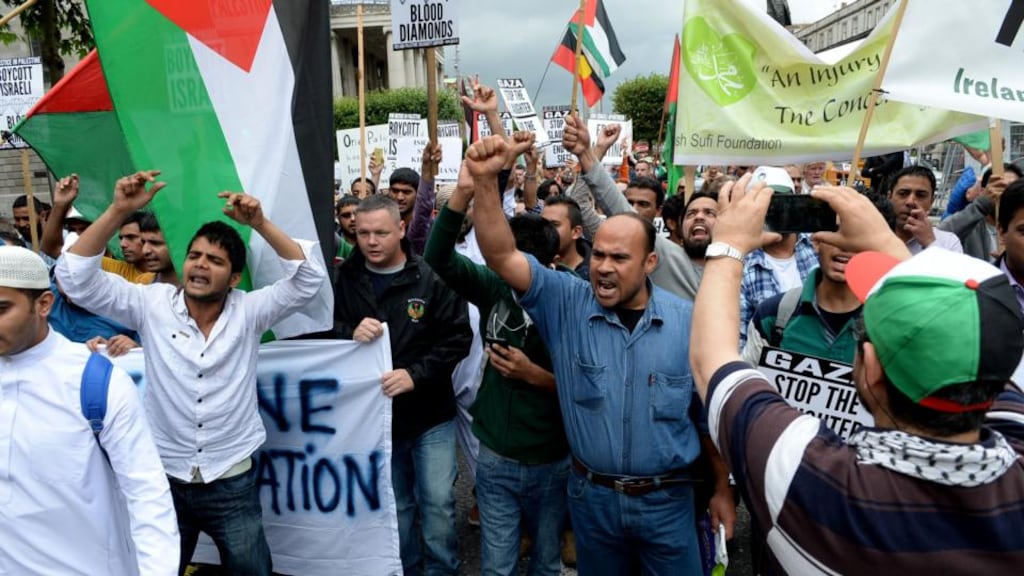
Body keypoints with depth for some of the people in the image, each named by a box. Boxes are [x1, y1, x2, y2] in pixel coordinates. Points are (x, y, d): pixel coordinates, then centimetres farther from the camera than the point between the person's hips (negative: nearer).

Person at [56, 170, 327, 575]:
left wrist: (261, 224, -28)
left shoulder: (248, 311, -8)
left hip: (233, 482, -1)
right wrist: (118, 211, -24)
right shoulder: (153, 304, -6)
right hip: (165, 480, 1)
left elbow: (309, 279, -18)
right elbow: (75, 278, -12)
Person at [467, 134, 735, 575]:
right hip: (591, 494, 1)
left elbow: (711, 412, 0)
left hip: (666, 499, -1)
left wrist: (722, 489, 5)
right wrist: (485, 181, -36)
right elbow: (501, 256, -22)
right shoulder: (566, 304, -11)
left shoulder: (687, 321, -10)